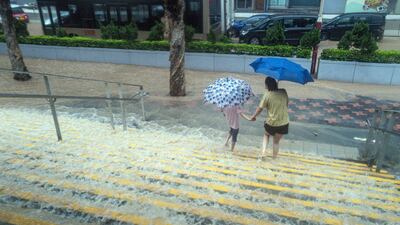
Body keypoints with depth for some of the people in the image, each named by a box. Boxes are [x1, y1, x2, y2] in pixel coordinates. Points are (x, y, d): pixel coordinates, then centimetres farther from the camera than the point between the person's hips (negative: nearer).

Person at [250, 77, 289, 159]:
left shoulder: (267, 95, -16)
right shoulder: (283, 92, -7)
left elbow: (260, 108, -9)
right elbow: (287, 104, 7)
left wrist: (253, 116, 7)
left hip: (271, 123, -2)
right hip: (283, 123, 2)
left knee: (266, 134, 29)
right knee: (276, 141, 21)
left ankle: (263, 152, 13)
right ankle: (274, 158, 33)